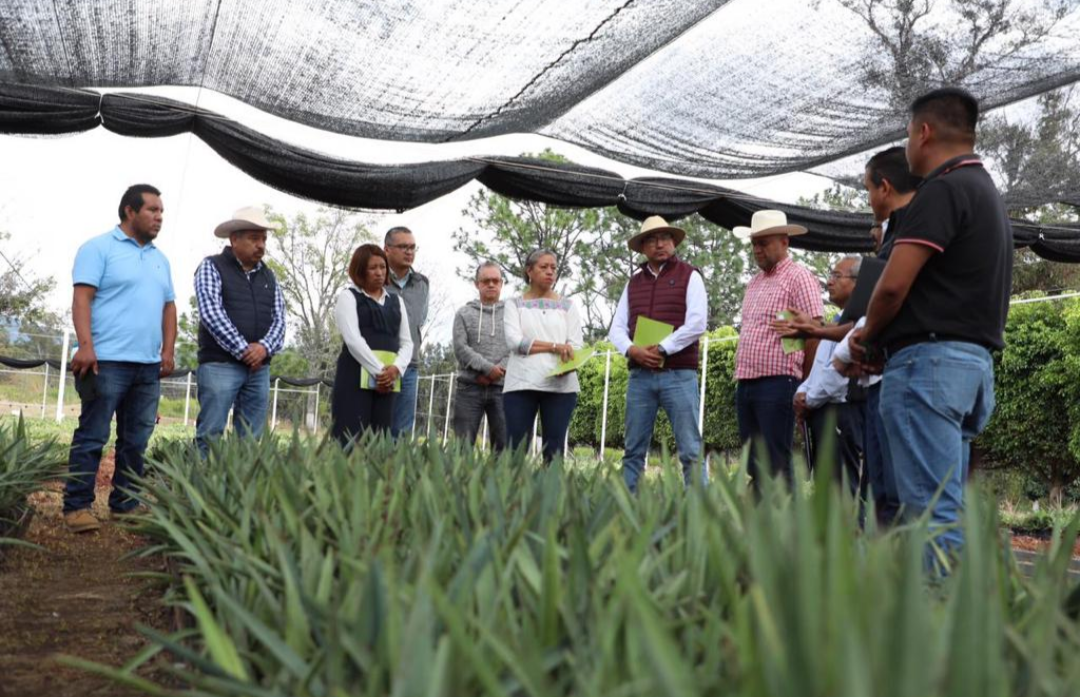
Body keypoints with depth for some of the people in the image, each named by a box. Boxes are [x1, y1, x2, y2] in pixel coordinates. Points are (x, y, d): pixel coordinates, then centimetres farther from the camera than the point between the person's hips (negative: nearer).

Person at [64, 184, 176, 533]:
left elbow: (168, 306, 22)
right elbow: (82, 298, -9)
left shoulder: (160, 259, 21)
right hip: (108, 361, -7)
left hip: (148, 366, 7)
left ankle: (125, 504, 15)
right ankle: (77, 506, -1)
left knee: (136, 440, 8)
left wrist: (168, 350, 10)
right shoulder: (99, 248, 0)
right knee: (92, 436, -5)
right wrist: (86, 345, -20)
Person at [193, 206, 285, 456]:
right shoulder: (212, 267, 0)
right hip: (220, 364, -5)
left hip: (259, 368, 5)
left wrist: (264, 347, -12)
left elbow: (279, 318, 9)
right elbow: (211, 314, -12)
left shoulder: (268, 276, 16)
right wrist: (243, 350, -15)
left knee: (251, 440, 5)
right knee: (210, 437, -7)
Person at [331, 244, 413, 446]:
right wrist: (379, 371, -14)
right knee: (350, 441, -9)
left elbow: (406, 342, 13)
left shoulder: (396, 301, 19)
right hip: (356, 378, -5)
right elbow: (353, 339, -8)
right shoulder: (348, 296, 4)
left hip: (388, 381, 5)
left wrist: (395, 368, -7)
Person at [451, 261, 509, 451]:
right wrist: (488, 368, -13)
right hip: (469, 387, 0)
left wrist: (499, 370, -14)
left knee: (504, 445, -2)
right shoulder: (464, 313, 10)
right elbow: (460, 348, -2)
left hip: (501, 388, 0)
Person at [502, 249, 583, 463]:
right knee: (515, 449, -6)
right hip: (521, 384, -1)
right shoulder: (515, 305, 11)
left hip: (560, 385, 1)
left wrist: (568, 363, -18)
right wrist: (555, 346, -10)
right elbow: (514, 341, -4)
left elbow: (576, 345, 4)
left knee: (554, 451, -1)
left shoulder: (567, 306, 15)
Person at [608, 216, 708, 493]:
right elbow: (617, 327, 11)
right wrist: (632, 350, -9)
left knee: (690, 451, -5)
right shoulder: (633, 282, 17)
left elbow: (696, 324, -7)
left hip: (679, 375, -4)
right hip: (640, 376, 4)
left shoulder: (689, 276, 4)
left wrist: (661, 349, -12)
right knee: (634, 450, 6)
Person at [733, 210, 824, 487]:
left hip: (777, 383, -8)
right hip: (746, 383, 8)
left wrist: (805, 384, -7)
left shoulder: (799, 278, -5)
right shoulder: (754, 283, 20)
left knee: (776, 464, -7)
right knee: (753, 463, 10)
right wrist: (741, 375, 15)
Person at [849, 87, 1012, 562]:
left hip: (929, 361, -10)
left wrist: (868, 335, 3)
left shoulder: (944, 189, -10)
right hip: (974, 358, 10)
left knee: (931, 510, -9)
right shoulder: (988, 193, 21)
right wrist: (881, 342, 18)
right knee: (948, 506, 12)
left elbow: (893, 285, -17)